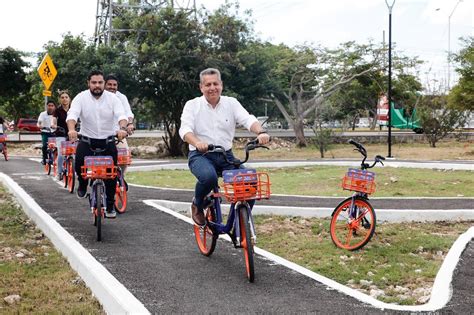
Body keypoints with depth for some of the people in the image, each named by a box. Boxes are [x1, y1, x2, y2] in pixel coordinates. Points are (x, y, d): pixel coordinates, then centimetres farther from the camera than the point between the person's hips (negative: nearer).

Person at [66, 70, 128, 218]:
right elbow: (72, 114, -20)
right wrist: (71, 129, -41)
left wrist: (122, 128, -40)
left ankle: (110, 205, 15)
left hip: (108, 141, 1)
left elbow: (121, 115, -18)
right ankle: (83, 183, 8)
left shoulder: (112, 98, -4)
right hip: (87, 140, -1)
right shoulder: (81, 97, -6)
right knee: (79, 162, -27)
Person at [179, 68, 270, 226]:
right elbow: (185, 129, -15)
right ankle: (197, 205, -3)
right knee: (209, 177, -36)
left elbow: (248, 119, -10)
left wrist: (261, 132, -33)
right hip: (200, 155, -3)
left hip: (226, 156, 3)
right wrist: (197, 142, -38)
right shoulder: (192, 105, 0)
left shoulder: (231, 103, 6)